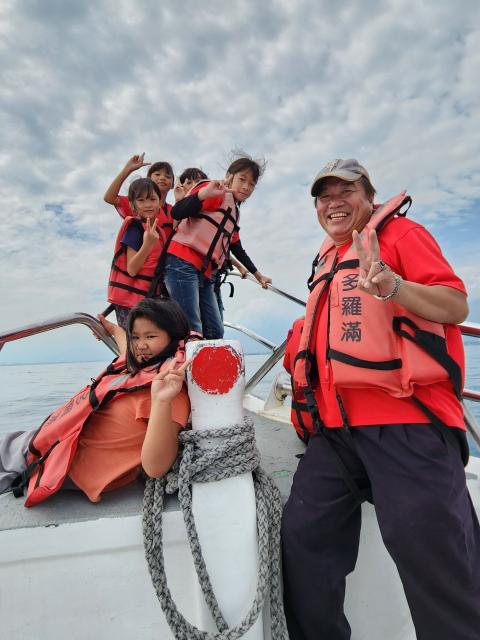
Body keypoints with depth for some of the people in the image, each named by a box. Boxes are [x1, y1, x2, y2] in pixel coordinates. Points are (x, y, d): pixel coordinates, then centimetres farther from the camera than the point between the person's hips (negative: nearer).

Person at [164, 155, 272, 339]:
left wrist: (258, 274, 42)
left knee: (215, 332, 5)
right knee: (192, 331, -15)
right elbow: (176, 212, -16)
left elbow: (236, 247, 35)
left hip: (206, 274, 9)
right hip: (183, 264, -9)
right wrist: (204, 193, -33)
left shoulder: (235, 213, 25)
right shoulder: (217, 193, -2)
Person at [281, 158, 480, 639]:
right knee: (304, 533, 7)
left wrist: (393, 285, -22)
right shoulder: (328, 261, 26)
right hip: (335, 426, 7)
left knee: (431, 548, -5)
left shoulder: (398, 232, 6)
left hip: (405, 420, -6)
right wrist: (303, 339, 17)